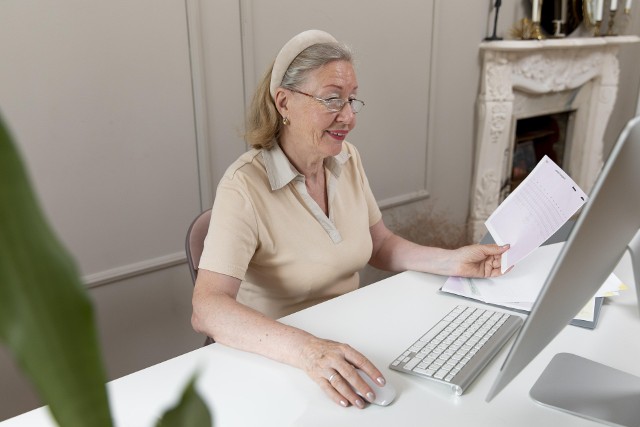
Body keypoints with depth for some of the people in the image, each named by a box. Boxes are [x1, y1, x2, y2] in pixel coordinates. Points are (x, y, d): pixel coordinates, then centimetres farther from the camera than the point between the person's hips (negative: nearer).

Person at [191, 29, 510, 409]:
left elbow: (380, 246, 9)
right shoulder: (246, 186, -22)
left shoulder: (347, 159, -2)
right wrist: (306, 349, -45)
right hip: (274, 359, -5)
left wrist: (452, 261, -6)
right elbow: (207, 309, -31)